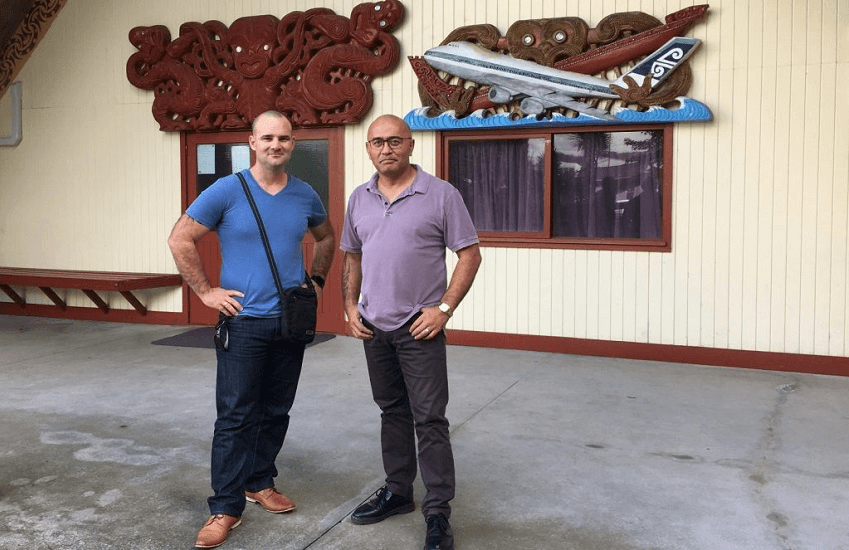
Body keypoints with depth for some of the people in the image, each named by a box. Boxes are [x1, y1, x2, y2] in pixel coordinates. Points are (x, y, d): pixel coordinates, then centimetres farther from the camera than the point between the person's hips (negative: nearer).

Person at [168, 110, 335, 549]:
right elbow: (180, 240, -4)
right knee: (235, 418, -3)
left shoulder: (305, 196, 6)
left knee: (275, 412, 14)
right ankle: (226, 508, 6)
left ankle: (259, 482, 31)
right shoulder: (227, 191, -6)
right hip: (243, 322, -4)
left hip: (291, 323, 5)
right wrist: (206, 292, -7)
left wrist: (316, 280, 13)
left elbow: (326, 238, 24)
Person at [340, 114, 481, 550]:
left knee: (429, 420, -4)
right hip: (374, 327, 5)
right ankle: (397, 491, 30)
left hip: (419, 327, -5)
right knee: (392, 411, 16)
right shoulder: (359, 199, 9)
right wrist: (350, 306, 6)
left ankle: (438, 514, 4)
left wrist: (444, 307, -14)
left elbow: (469, 255, -6)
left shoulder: (441, 195, -7)